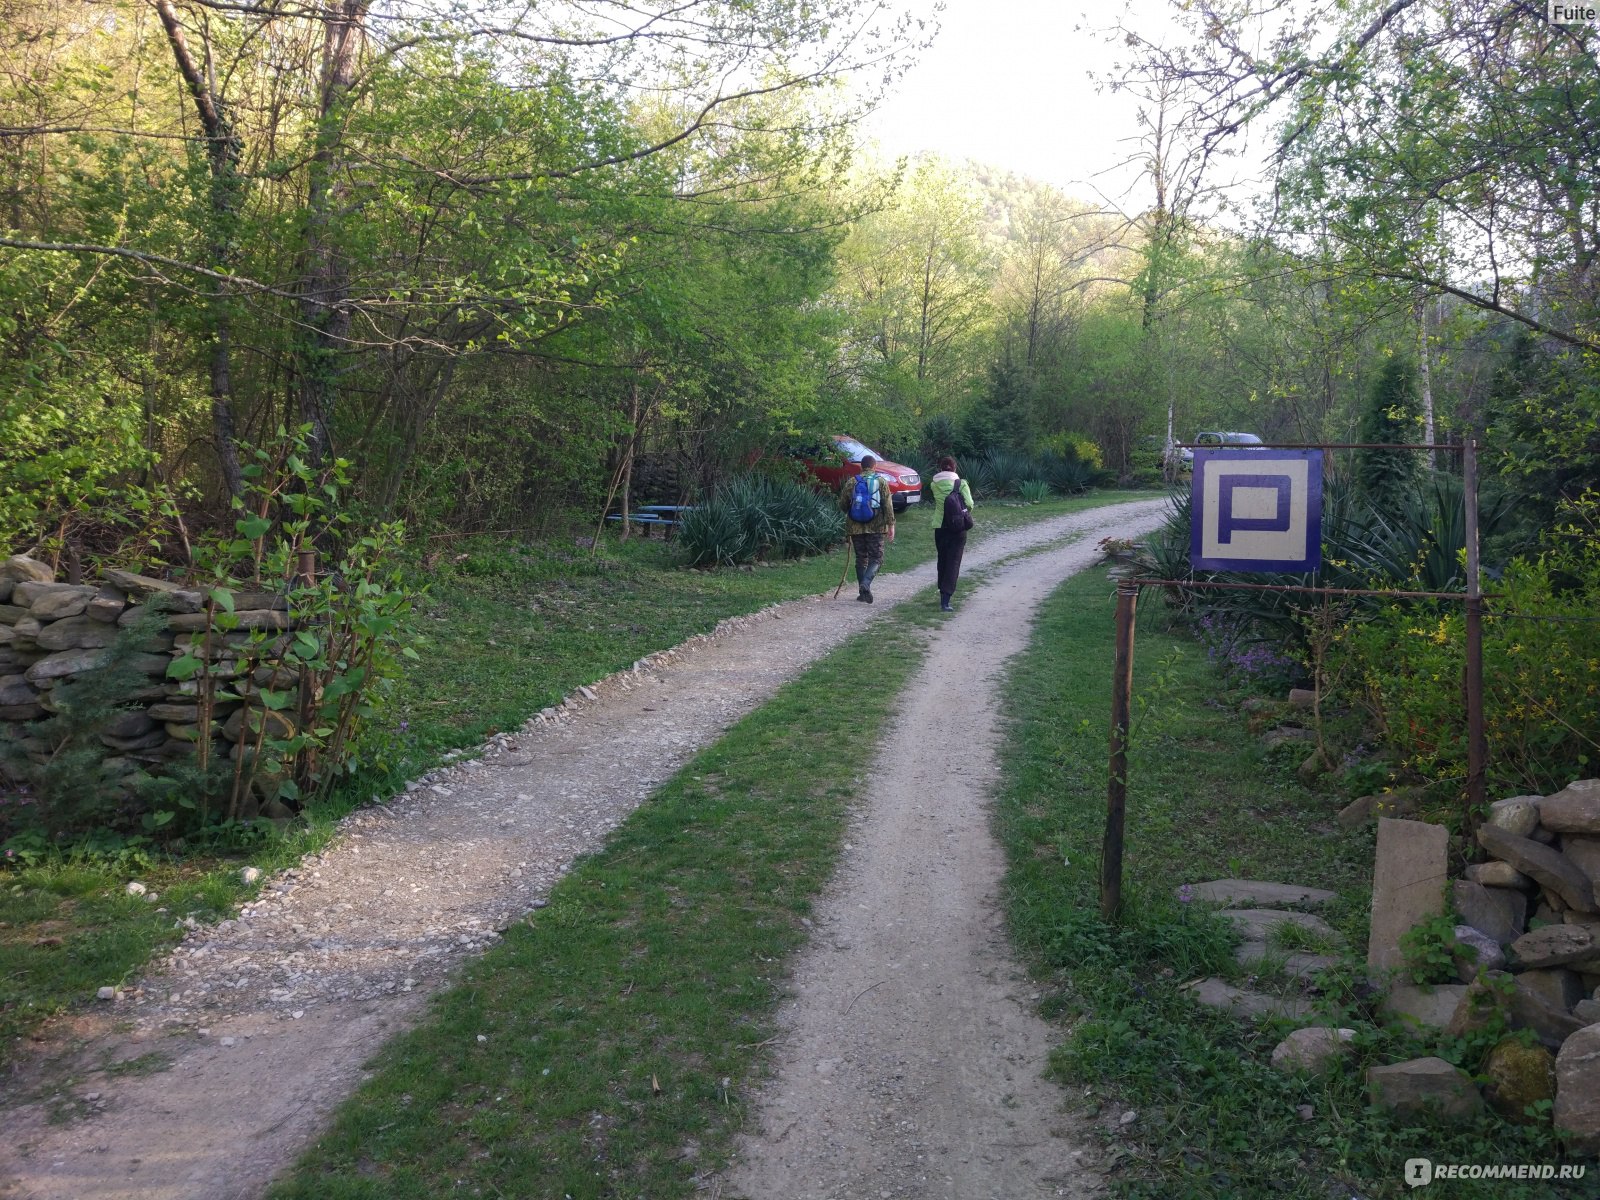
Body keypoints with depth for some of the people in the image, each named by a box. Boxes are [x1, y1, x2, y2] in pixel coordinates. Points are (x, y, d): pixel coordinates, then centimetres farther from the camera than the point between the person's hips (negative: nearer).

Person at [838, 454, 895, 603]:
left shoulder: (851, 482, 4)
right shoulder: (881, 481, 0)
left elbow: (842, 504, 6)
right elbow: (887, 505, -6)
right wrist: (891, 525, -4)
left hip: (856, 527, 2)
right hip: (876, 527, -2)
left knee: (861, 558, 11)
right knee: (876, 558, 2)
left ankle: (864, 593, 12)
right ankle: (865, 584, -21)